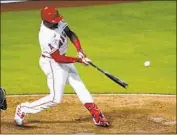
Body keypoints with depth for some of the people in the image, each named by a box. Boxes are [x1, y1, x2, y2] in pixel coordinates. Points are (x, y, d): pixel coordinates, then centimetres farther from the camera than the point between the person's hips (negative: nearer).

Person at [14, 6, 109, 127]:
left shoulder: (58, 21, -11)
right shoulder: (46, 37, -32)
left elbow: (70, 33, 1)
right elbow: (58, 58, -28)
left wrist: (79, 50, -12)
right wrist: (78, 60, -25)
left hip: (63, 60, 9)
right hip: (53, 63, -9)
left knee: (80, 87, 8)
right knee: (55, 98, -7)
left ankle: (97, 116, 12)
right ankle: (23, 109, 6)